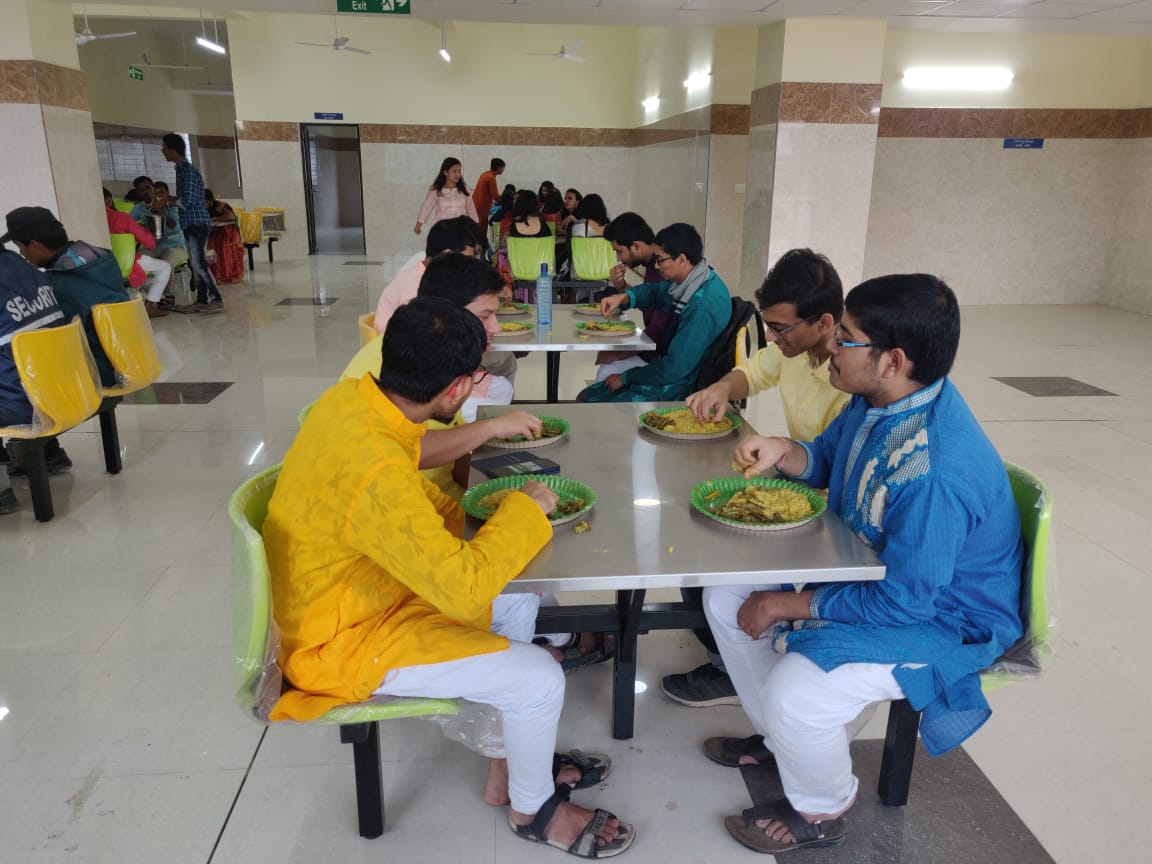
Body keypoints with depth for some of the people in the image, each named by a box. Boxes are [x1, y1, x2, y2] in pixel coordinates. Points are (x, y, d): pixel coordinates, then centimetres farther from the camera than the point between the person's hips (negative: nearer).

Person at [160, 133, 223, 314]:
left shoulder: (188, 171, -14)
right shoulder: (181, 170, 15)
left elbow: (187, 201, -19)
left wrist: (167, 202, -7)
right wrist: (168, 200, 11)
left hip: (197, 223, -10)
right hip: (190, 224, 10)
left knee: (199, 263, -10)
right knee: (195, 264, 10)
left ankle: (217, 300, -7)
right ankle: (202, 300, 14)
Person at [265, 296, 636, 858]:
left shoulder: (353, 395, -9)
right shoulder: (373, 471, -37)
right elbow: (465, 587, -33)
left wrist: (484, 516, -3)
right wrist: (524, 509, -18)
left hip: (360, 593, 9)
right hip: (345, 642, -9)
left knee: (519, 600, 15)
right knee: (539, 678, -12)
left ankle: (510, 767, 30)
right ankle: (534, 810, 20)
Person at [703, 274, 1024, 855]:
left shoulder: (935, 474, -37)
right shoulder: (877, 397, -9)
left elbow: (899, 604, -30)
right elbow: (829, 454, 10)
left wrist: (784, 605, -20)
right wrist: (784, 454, -13)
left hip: (939, 620, -9)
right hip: (870, 567, 9)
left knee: (794, 692, -30)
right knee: (724, 597, 7)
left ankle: (820, 812, 6)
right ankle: (778, 736, 28)